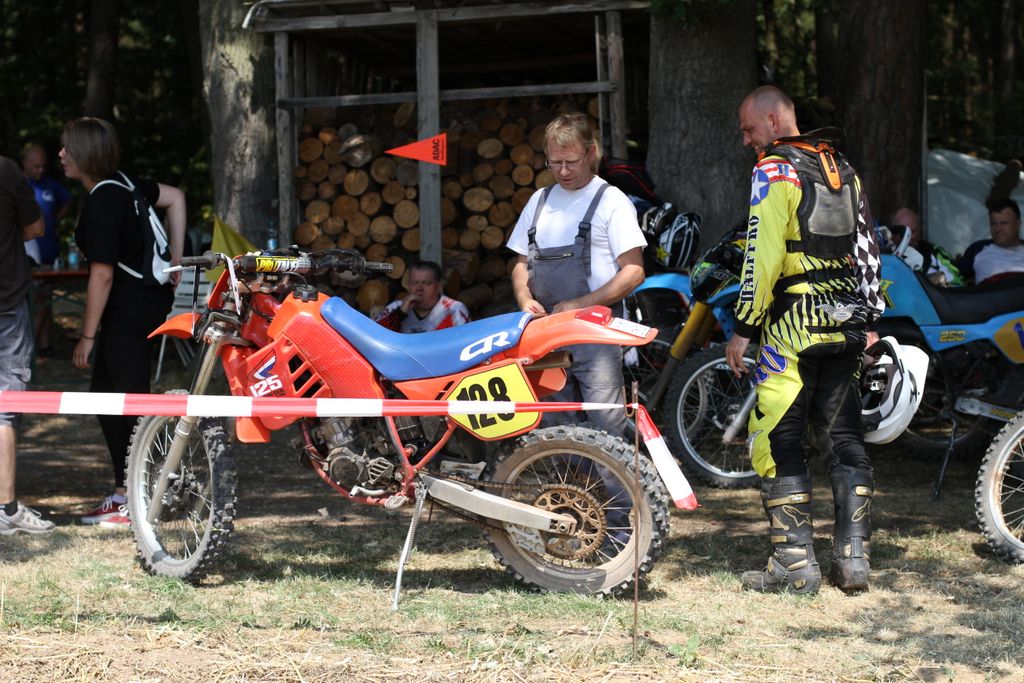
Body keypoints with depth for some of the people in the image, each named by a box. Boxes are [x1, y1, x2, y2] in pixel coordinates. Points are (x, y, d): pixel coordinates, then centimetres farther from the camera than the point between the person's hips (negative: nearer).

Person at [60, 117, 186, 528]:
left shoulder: (100, 204, -20)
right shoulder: (122, 185, 7)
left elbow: (102, 274, -22)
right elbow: (174, 198, 21)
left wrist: (87, 336, -16)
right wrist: (175, 258, 17)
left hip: (130, 308, -10)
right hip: (150, 296, 10)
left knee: (131, 400, -3)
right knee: (104, 392, 16)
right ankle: (123, 493, 21)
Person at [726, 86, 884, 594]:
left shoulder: (774, 171, -8)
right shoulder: (842, 169, 15)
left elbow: (763, 255, -14)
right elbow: (867, 246, 17)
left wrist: (744, 328, -10)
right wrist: (869, 318, 20)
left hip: (795, 324, -7)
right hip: (848, 324, 7)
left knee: (777, 442, -2)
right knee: (846, 438, 9)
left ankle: (795, 563, -5)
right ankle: (854, 557, 8)